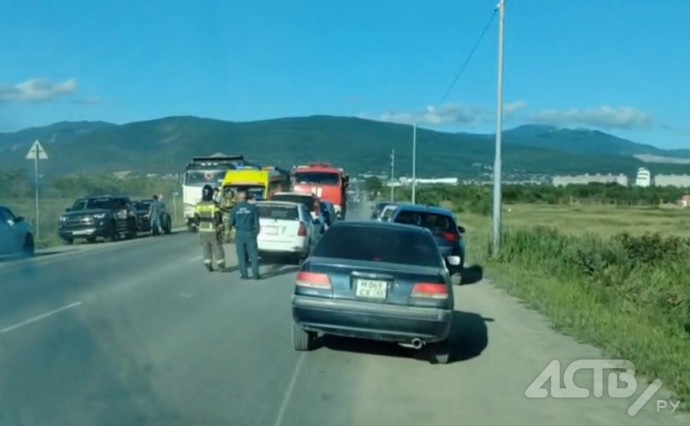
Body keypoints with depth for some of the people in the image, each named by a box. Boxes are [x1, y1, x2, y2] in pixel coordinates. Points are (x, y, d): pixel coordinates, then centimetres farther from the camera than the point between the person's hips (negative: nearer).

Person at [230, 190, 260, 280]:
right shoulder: (253, 207, -3)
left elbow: (231, 222, 3)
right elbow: (256, 222, -1)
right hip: (250, 234, -1)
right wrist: (256, 232, 10)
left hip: (239, 234, 1)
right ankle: (255, 274, 3)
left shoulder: (235, 209, -2)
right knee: (253, 255, 4)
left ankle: (244, 274, 8)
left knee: (242, 256, 7)